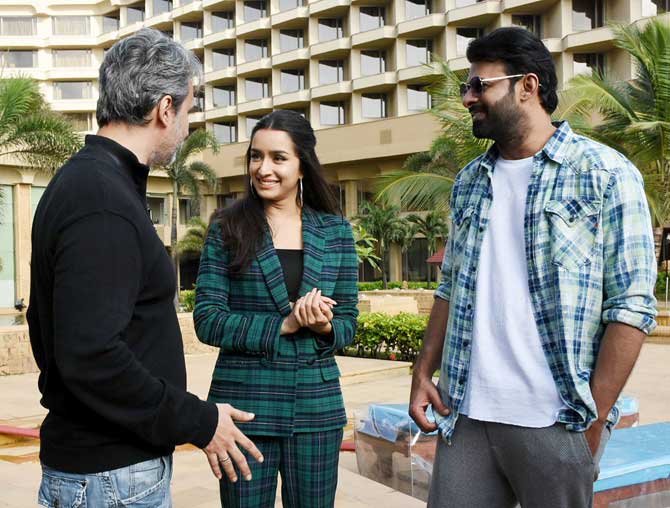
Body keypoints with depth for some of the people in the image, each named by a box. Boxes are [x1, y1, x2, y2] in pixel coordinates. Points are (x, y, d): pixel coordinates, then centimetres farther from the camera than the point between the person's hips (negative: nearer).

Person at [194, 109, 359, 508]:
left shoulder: (335, 230, 4)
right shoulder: (228, 228, -2)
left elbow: (348, 323, 7)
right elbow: (207, 320, -8)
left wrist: (323, 327, -15)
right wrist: (284, 325, -17)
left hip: (317, 405, 2)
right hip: (245, 404, -2)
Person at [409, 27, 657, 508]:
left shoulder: (606, 174, -6)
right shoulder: (469, 182, 12)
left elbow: (632, 307, -9)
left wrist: (595, 419, -12)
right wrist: (423, 372, 7)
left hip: (557, 423, -4)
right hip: (465, 414, 5)